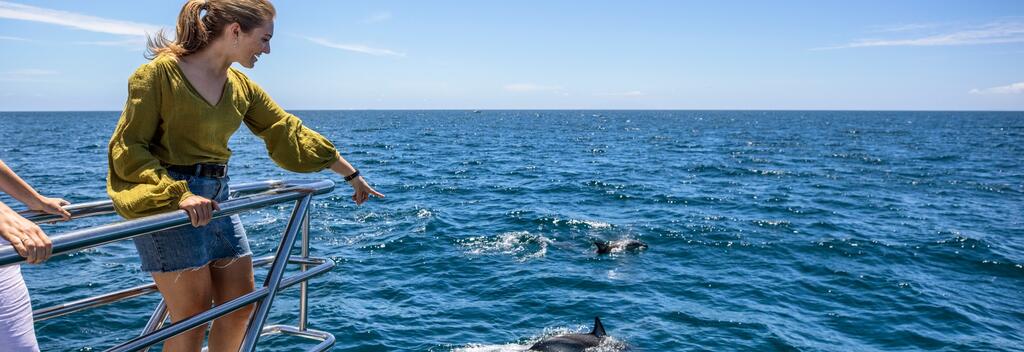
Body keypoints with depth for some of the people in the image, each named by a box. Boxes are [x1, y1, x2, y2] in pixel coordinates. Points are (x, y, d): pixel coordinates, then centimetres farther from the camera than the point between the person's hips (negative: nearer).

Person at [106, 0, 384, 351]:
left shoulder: (241, 86, 7)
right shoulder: (161, 72, -11)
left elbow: (289, 132, 11)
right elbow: (127, 148, -11)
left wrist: (351, 174, 12)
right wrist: (179, 194, -26)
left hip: (217, 198, 7)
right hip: (167, 202, -7)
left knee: (240, 307, 10)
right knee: (192, 318, -1)